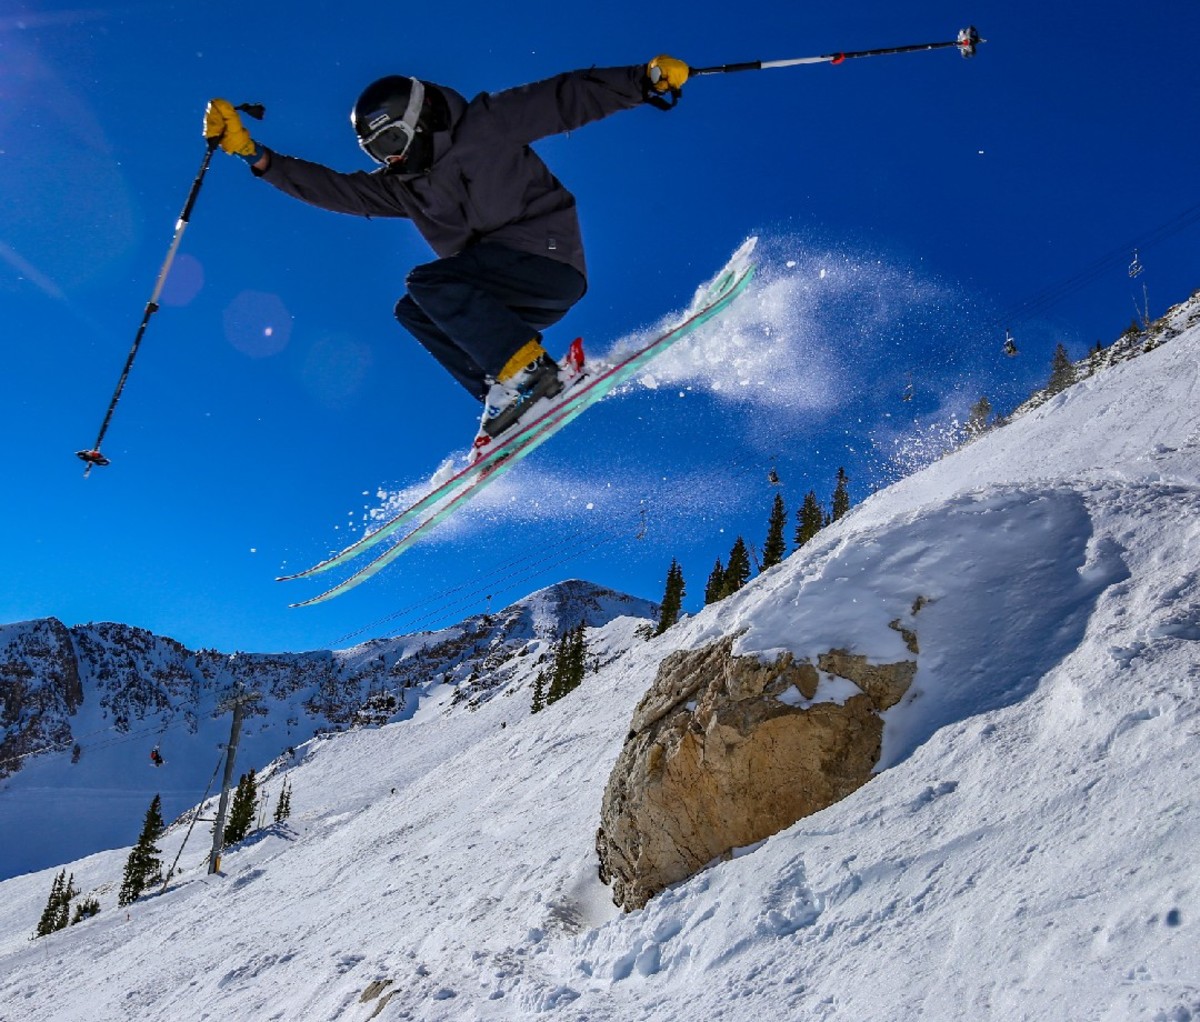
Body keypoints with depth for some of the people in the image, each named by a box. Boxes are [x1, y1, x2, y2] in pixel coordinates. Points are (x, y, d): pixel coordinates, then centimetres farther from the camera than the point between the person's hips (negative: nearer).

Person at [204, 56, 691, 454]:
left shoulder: (486, 125, -2)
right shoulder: (403, 185, 15)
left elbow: (567, 98, -5)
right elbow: (331, 188, 12)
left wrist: (645, 79, -13)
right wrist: (253, 153, 7)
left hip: (550, 263, -8)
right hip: (510, 297, 8)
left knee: (428, 284, -19)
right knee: (414, 311, 2)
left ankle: (527, 371, -24)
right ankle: (506, 399, -9)